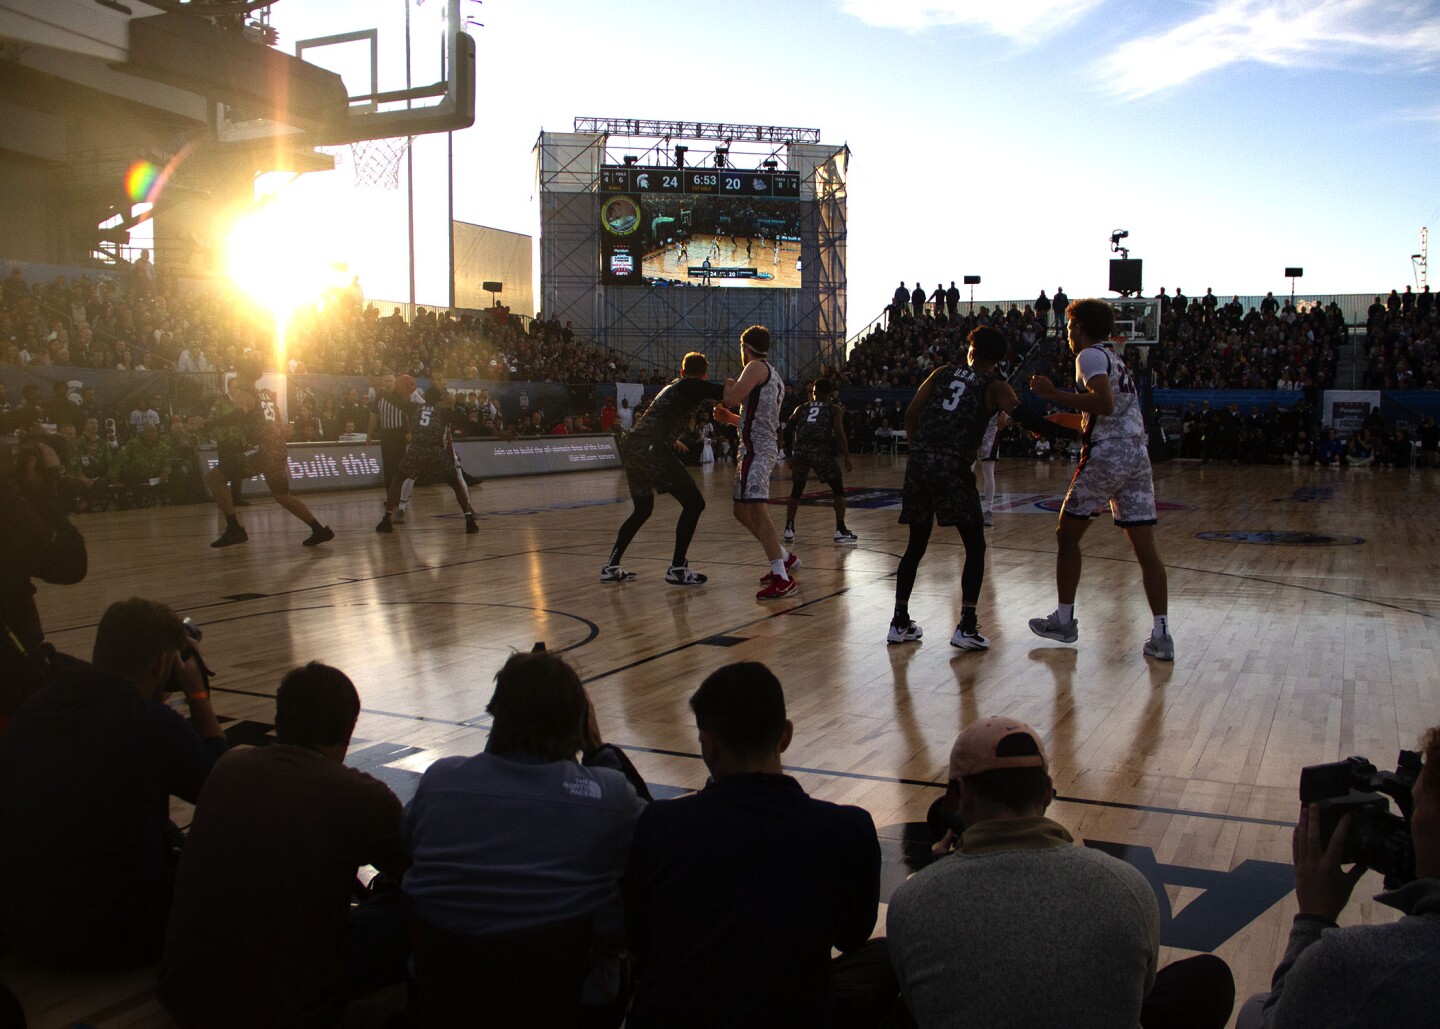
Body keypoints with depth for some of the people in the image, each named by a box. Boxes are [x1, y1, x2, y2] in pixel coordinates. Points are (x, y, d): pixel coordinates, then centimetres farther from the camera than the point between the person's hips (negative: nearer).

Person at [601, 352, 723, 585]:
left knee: (643, 510, 25)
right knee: (694, 503, -2)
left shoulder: (672, 386, 27)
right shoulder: (693, 386, 2)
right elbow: (728, 392, -11)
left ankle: (611, 567, 24)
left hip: (630, 448, 9)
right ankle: (677, 569, -3)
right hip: (650, 450, -9)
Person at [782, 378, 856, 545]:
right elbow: (839, 433, 1)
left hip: (801, 451, 3)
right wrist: (847, 457, 3)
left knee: (796, 491, 21)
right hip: (822, 451, -2)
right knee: (838, 490, 14)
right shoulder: (835, 409, 15)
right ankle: (841, 531, 8)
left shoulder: (801, 408, 23)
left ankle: (789, 530, 15)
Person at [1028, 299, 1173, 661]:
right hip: (1138, 455, 8)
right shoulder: (1116, 359, 25)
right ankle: (1161, 634, -4)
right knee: (1146, 546, 2)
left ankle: (1064, 620, 15)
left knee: (1068, 534, 9)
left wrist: (1055, 395, -14)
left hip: (1106, 455, -8)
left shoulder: (1091, 355, -3)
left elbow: (1104, 403, -20)